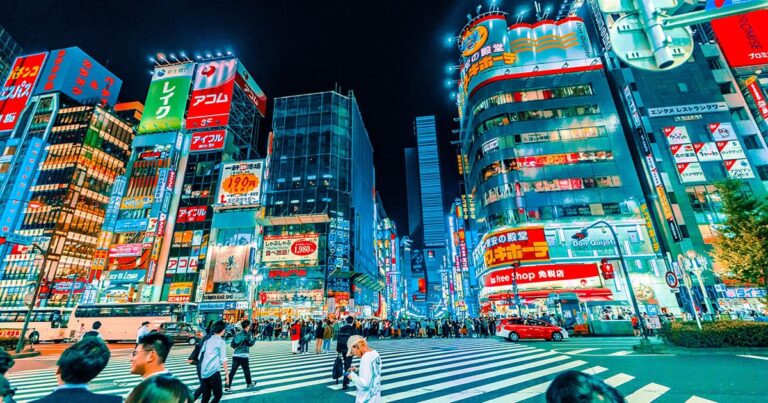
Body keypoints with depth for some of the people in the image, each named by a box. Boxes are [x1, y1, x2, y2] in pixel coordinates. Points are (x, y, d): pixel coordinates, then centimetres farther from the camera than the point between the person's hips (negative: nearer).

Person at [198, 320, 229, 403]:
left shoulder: (207, 340, 10)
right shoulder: (221, 341, -7)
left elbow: (200, 357, 14)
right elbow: (223, 359, -10)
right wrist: (226, 373, -3)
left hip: (203, 372, 6)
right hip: (213, 372, -6)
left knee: (206, 396, 15)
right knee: (218, 394, 6)